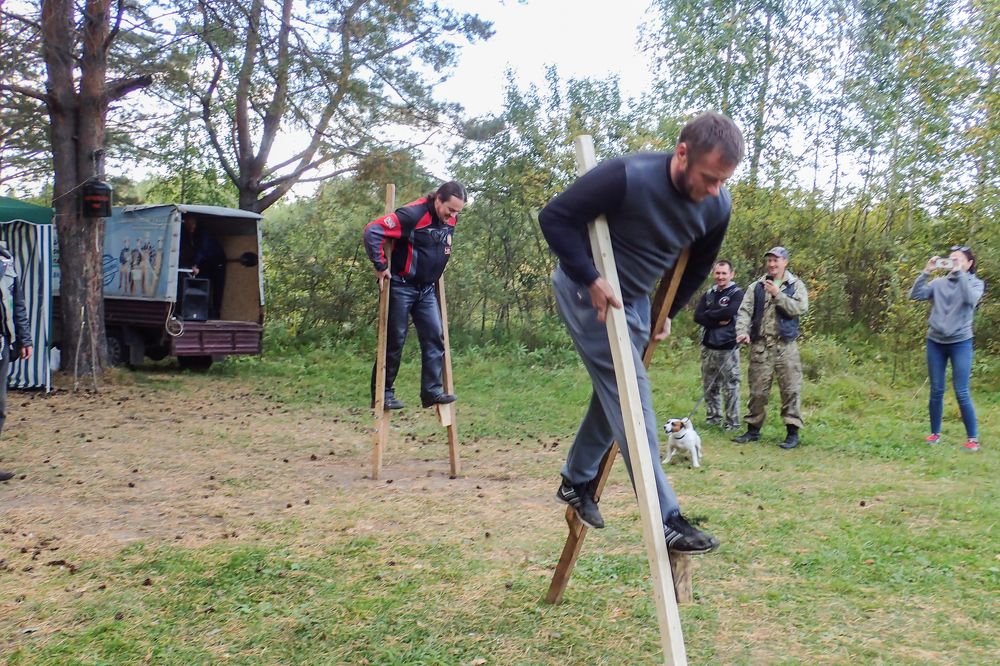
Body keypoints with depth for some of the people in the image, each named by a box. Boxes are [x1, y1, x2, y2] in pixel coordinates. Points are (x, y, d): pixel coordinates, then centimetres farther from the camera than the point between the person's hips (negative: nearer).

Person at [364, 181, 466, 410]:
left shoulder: (449, 220, 2)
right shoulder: (412, 214, -22)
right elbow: (372, 231, -26)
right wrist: (381, 266, -21)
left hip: (427, 288, 7)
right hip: (401, 286, -7)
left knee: (435, 337, -2)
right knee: (394, 340, -1)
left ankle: (432, 391, 2)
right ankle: (383, 393, 9)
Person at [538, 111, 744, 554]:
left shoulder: (717, 207, -10)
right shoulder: (628, 177, -30)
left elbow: (698, 267, 9)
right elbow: (555, 218, -24)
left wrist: (667, 313, 12)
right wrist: (591, 279, -26)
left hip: (634, 298, 7)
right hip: (587, 290, -7)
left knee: (615, 392, 13)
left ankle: (576, 481, 34)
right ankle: (665, 519, -10)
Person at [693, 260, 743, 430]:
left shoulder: (737, 293, -3)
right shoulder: (708, 295, 13)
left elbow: (729, 311, -22)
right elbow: (697, 316, 0)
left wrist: (709, 314, -8)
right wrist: (718, 322, -13)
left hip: (728, 348, -6)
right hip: (708, 346, 6)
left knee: (730, 387, -3)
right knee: (709, 385, 12)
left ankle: (732, 422, 4)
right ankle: (713, 417, 24)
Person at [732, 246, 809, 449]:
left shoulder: (796, 285, 5)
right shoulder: (756, 287, 10)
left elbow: (800, 308, -10)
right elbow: (745, 311, 1)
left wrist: (777, 295, -14)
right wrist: (742, 331, -15)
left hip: (785, 346, -2)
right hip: (760, 345, 2)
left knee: (790, 389, -3)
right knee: (757, 390, 8)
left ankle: (792, 432, 4)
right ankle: (753, 429, 18)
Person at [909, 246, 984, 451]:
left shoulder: (975, 283, 0)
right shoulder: (939, 283, 5)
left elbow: (971, 299, -22)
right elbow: (915, 295, -8)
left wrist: (959, 273, -23)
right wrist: (926, 272, -15)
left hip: (960, 343, -3)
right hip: (935, 342, 3)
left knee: (961, 393, -5)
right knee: (936, 391, 8)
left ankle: (973, 438, 6)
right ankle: (935, 433, 20)